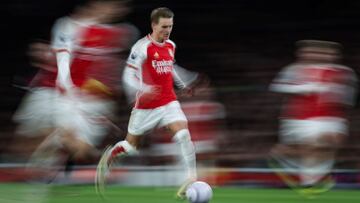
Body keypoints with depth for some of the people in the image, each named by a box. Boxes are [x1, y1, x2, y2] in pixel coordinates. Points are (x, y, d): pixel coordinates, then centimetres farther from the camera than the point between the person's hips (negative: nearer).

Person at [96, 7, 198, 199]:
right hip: (146, 105, -4)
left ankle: (191, 178, -19)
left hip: (168, 102, 4)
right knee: (131, 146, 9)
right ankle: (108, 157, 40)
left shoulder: (171, 46, 7)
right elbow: (128, 76, -19)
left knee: (183, 134, -20)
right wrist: (142, 90, -36)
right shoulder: (142, 47, -15)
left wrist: (182, 84, 22)